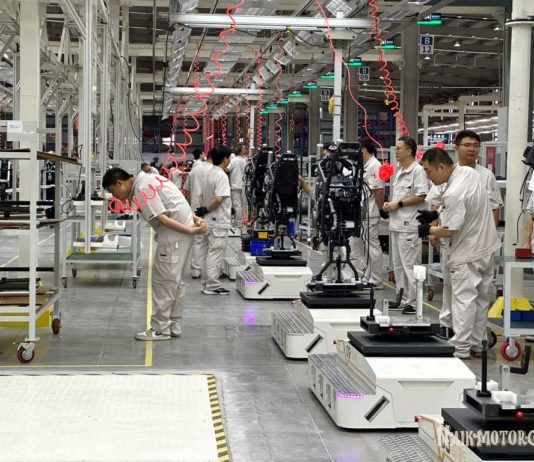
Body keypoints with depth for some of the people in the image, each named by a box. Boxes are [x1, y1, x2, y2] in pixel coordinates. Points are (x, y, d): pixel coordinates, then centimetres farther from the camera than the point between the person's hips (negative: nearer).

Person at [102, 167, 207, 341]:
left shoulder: (141, 189, -14)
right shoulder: (149, 180, 18)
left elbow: (162, 218, -18)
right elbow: (177, 204, 17)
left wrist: (190, 231, -15)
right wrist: (196, 220, 7)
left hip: (174, 234, -10)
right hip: (184, 226, 10)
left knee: (163, 280, -4)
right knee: (174, 280, 15)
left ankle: (160, 329, 1)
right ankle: (173, 325, 21)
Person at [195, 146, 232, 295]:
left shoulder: (210, 174, 10)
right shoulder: (221, 176, -17)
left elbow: (203, 196, 14)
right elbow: (219, 199, -25)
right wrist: (207, 209, -12)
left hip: (209, 221, 9)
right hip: (218, 222, -9)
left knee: (206, 253, 13)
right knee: (215, 254, -5)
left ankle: (206, 283, 19)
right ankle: (212, 286, -2)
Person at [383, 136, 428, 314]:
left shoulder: (417, 170, -11)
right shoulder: (399, 172, 18)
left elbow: (421, 196, -18)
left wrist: (398, 204, -15)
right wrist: (389, 204, 8)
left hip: (409, 226, -10)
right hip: (396, 224, 10)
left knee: (409, 266, -6)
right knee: (398, 265, 14)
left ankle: (412, 302, -2)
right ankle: (402, 300, 21)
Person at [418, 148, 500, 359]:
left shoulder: (453, 194, -29)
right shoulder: (470, 173, -1)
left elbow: (449, 231, -21)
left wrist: (428, 230, -3)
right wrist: (437, 215, 9)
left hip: (467, 254, -9)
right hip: (486, 247, 9)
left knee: (463, 299, -1)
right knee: (481, 298, 14)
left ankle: (461, 349, 4)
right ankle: (476, 345, 23)